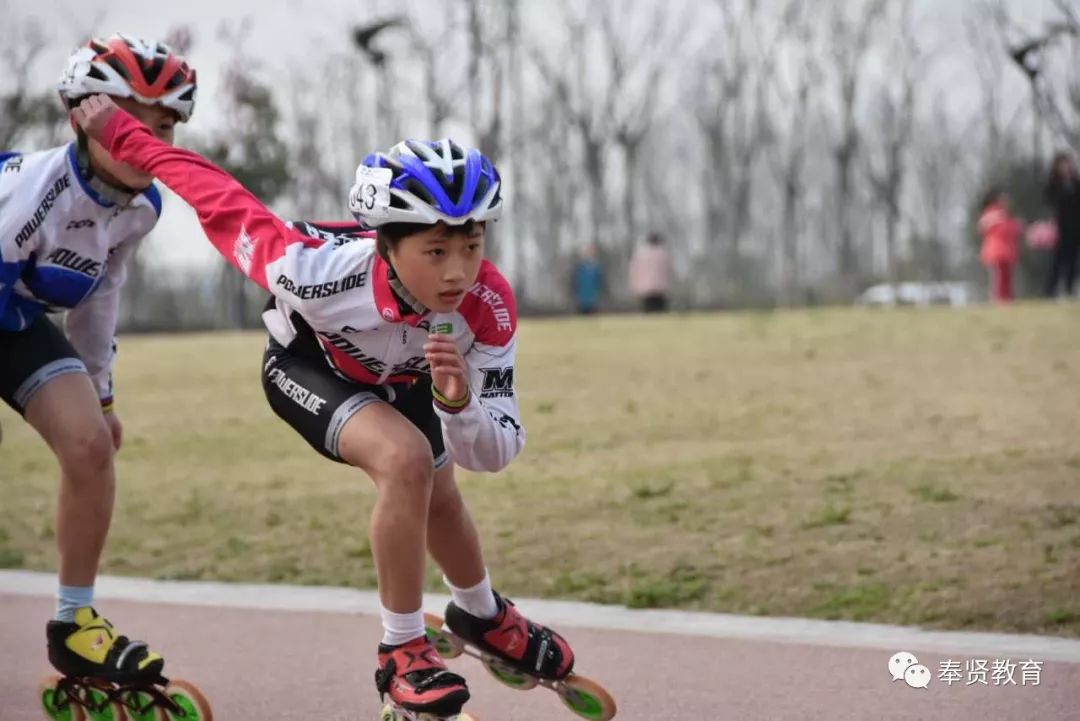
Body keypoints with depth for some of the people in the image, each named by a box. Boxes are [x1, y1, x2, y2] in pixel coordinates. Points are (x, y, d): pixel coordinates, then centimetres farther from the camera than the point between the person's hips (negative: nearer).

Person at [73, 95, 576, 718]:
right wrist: (119, 132, -19)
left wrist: (457, 402, -52)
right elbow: (220, 199, -31)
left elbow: (495, 453, -30)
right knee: (407, 461, -30)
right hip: (309, 364, -4)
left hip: (401, 376, 4)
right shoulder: (316, 268, -46)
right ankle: (403, 653, -13)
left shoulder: (490, 307, -37)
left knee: (437, 498, 24)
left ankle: (482, 616, 57)